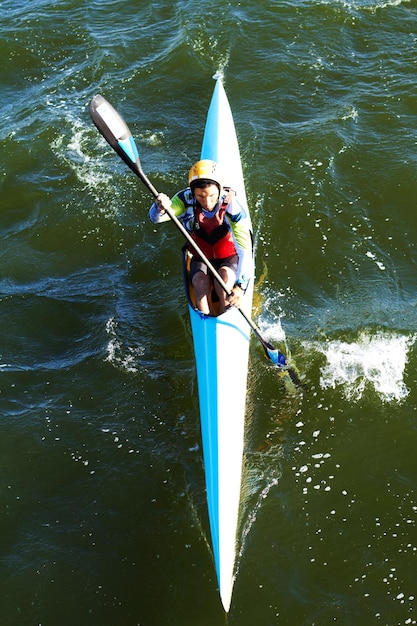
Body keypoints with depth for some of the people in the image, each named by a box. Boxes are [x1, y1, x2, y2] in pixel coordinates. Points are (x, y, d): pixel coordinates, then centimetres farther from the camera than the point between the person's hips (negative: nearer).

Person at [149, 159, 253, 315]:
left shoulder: (232, 207, -27)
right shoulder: (187, 199, -19)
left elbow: (245, 249, -35)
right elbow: (155, 217, -27)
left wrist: (241, 285, -49)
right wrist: (160, 208, -54)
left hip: (230, 258, -1)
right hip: (201, 259, 2)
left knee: (224, 280, -31)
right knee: (201, 285, -28)